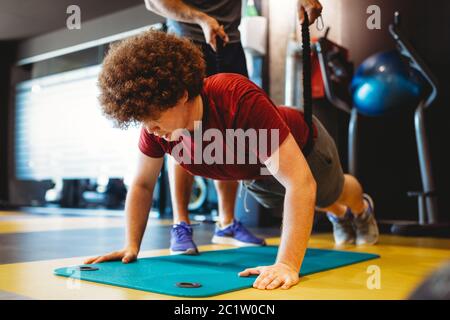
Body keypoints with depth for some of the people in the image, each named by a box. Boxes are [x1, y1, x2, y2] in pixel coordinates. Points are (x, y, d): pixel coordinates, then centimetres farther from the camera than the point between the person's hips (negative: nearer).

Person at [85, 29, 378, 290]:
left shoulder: (239, 99, -49)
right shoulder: (155, 125, -31)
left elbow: (299, 183, -51)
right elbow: (142, 185, -14)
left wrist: (287, 265, -57)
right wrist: (131, 246, -20)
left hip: (301, 145, -5)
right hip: (255, 171, 5)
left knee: (328, 195, 29)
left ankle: (362, 209, 66)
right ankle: (340, 215, 69)